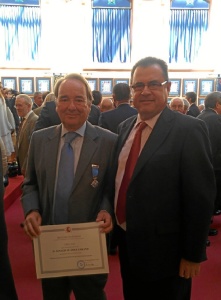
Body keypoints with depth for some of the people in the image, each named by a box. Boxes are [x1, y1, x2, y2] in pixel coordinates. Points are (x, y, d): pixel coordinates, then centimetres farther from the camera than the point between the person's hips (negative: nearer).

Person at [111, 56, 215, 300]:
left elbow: (200, 196, -16)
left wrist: (192, 253, -12)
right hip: (127, 243, 6)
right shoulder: (125, 127, 4)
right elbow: (119, 179, 9)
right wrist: (118, 229, 10)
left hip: (164, 249, -6)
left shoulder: (188, 130, -17)